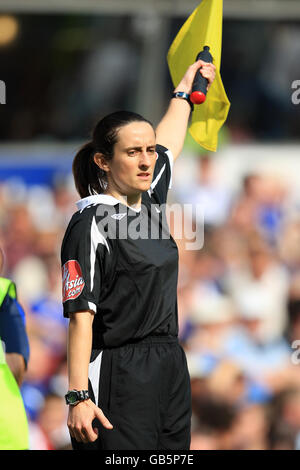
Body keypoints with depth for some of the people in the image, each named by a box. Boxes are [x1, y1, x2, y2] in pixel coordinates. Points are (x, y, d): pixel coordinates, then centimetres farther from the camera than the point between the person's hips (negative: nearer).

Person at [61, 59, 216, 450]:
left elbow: (168, 141, 32)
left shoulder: (151, 203, 11)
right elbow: (80, 316, -16)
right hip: (117, 380, -8)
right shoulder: (92, 224, -11)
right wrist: (79, 397, -22)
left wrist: (185, 89, 47)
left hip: (170, 370, 8)